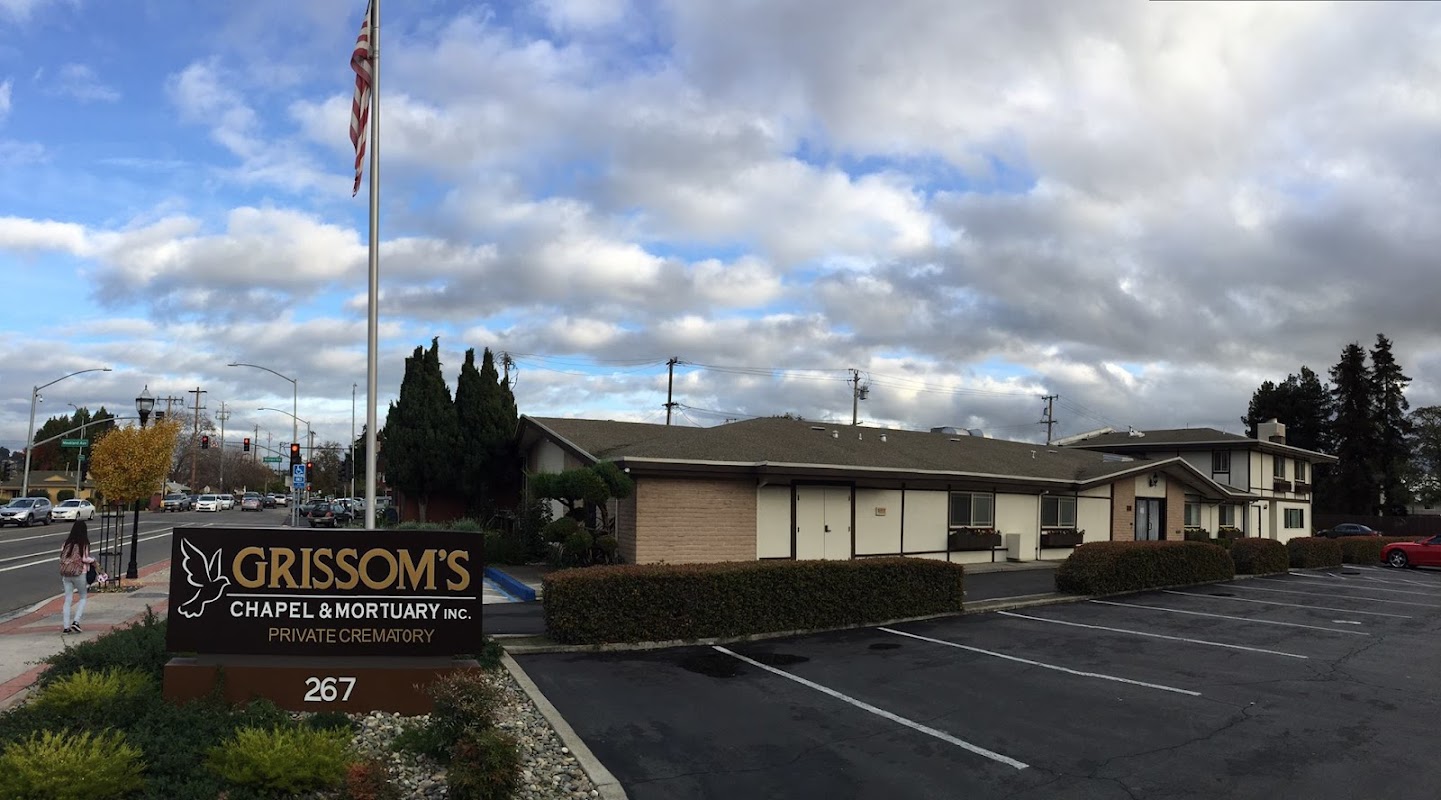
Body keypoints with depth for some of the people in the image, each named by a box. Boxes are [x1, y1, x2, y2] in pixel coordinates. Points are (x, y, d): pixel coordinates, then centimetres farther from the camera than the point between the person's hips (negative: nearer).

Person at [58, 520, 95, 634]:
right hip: (79, 573, -4)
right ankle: (76, 621, -2)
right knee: (82, 597, 13)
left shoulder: (67, 542, 4)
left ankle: (66, 627, 10)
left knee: (67, 600, 10)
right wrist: (93, 560, 6)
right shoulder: (84, 543, -9)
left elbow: (61, 556, 4)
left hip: (66, 573, 4)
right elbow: (84, 558, -13)